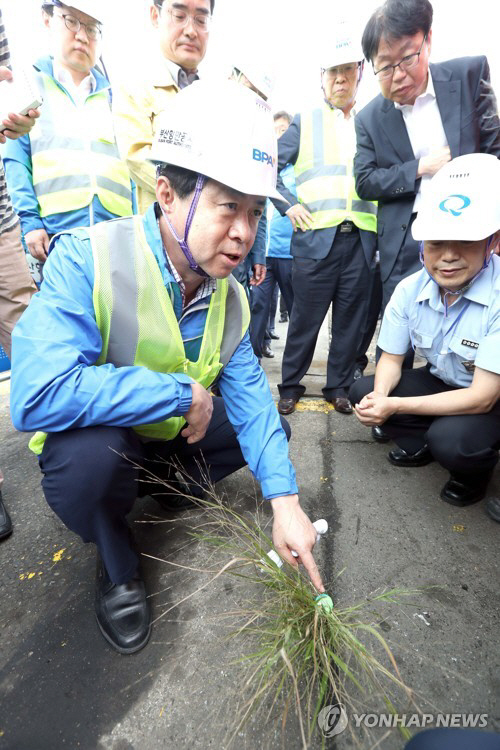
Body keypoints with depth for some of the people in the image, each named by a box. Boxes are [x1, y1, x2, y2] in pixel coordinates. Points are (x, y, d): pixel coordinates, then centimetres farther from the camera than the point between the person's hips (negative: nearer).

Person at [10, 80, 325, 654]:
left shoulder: (228, 294, -8)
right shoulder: (86, 261, -27)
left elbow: (248, 392, -10)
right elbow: (36, 396, -39)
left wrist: (283, 498, -18)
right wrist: (183, 392, -32)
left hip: (171, 435, 5)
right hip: (88, 440, -5)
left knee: (270, 428, 0)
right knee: (91, 452, -37)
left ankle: (161, 489, 19)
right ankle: (116, 563, -1)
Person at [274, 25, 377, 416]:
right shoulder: (305, 122, 13)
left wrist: (381, 223, 4)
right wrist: (288, 204, -1)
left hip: (361, 240, 3)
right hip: (316, 237, -2)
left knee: (350, 319, 5)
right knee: (305, 319, 0)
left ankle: (339, 387, 19)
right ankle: (290, 387, 15)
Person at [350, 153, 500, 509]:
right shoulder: (409, 290, -14)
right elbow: (391, 358, -4)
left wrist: (394, 406, -35)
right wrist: (380, 395, -26)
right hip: (441, 384, 5)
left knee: (450, 439, -33)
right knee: (363, 392, -10)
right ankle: (422, 445, 12)